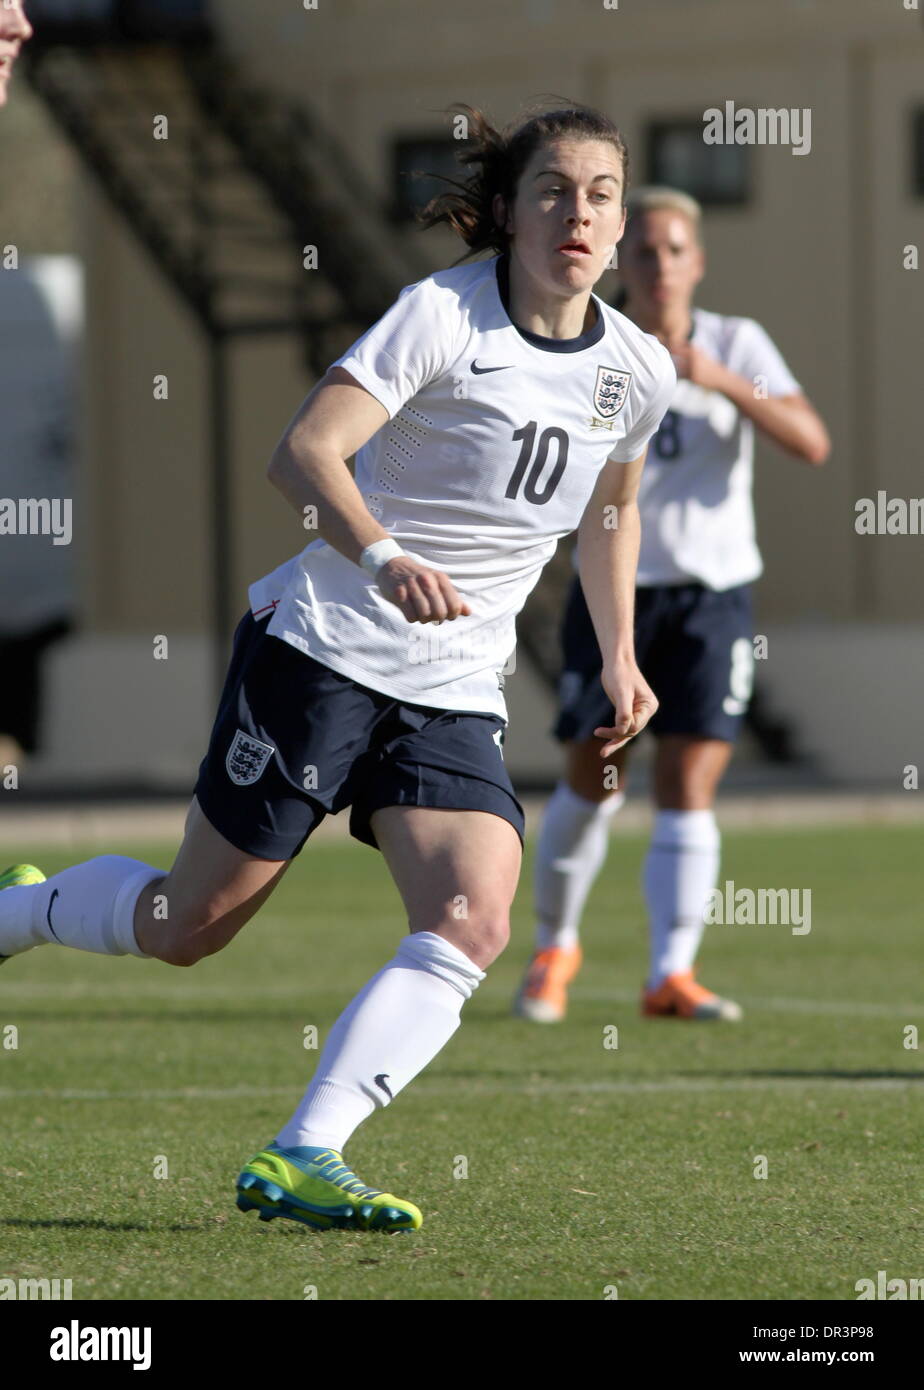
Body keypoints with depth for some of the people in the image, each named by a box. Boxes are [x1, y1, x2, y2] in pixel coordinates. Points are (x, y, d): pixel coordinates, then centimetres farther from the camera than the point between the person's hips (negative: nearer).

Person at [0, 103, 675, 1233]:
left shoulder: (638, 372, 4)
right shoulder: (442, 313, -13)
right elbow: (304, 451, -25)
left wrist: (618, 658, 24)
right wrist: (382, 559, -40)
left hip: (457, 699, 5)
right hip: (321, 649, -5)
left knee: (474, 922, -20)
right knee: (189, 926, 3)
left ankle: (300, 1159, -21)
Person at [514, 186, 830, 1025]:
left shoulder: (735, 344, -2)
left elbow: (812, 443, -16)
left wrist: (722, 381, -27)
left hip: (713, 596, -1)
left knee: (689, 789, -9)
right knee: (594, 785, 2)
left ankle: (672, 975, -8)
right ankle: (555, 948, 24)